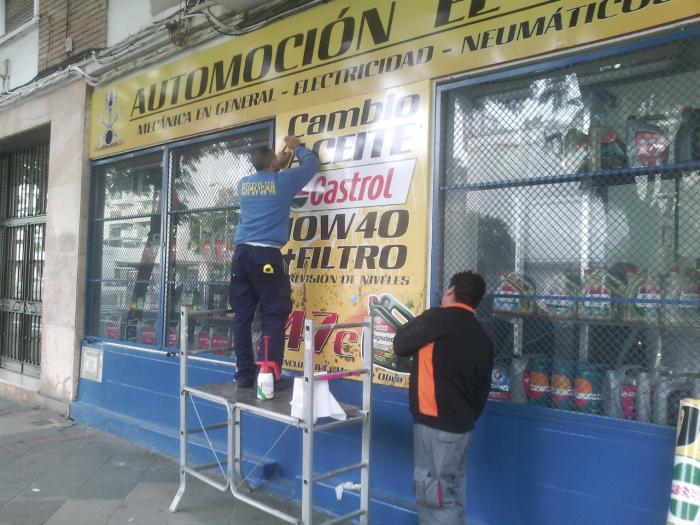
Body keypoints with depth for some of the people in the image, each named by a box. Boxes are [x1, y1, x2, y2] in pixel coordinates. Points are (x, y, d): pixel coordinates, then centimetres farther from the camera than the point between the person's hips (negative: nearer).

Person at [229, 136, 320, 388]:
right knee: (274, 316, -2)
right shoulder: (283, 182, 1)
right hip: (267, 255, -5)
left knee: (242, 315, 6)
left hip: (242, 253, 6)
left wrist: (279, 164, 45)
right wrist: (297, 147, 33)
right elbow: (312, 163, 17)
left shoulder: (243, 184, 15)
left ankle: (244, 374, 10)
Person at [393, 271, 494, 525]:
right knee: (453, 492, 16)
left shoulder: (439, 318, -11)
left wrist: (413, 324, 15)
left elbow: (401, 346, -2)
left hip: (436, 422, -8)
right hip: (461, 423, 8)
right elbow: (483, 387, 14)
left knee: (433, 491, -3)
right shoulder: (482, 336, 10)